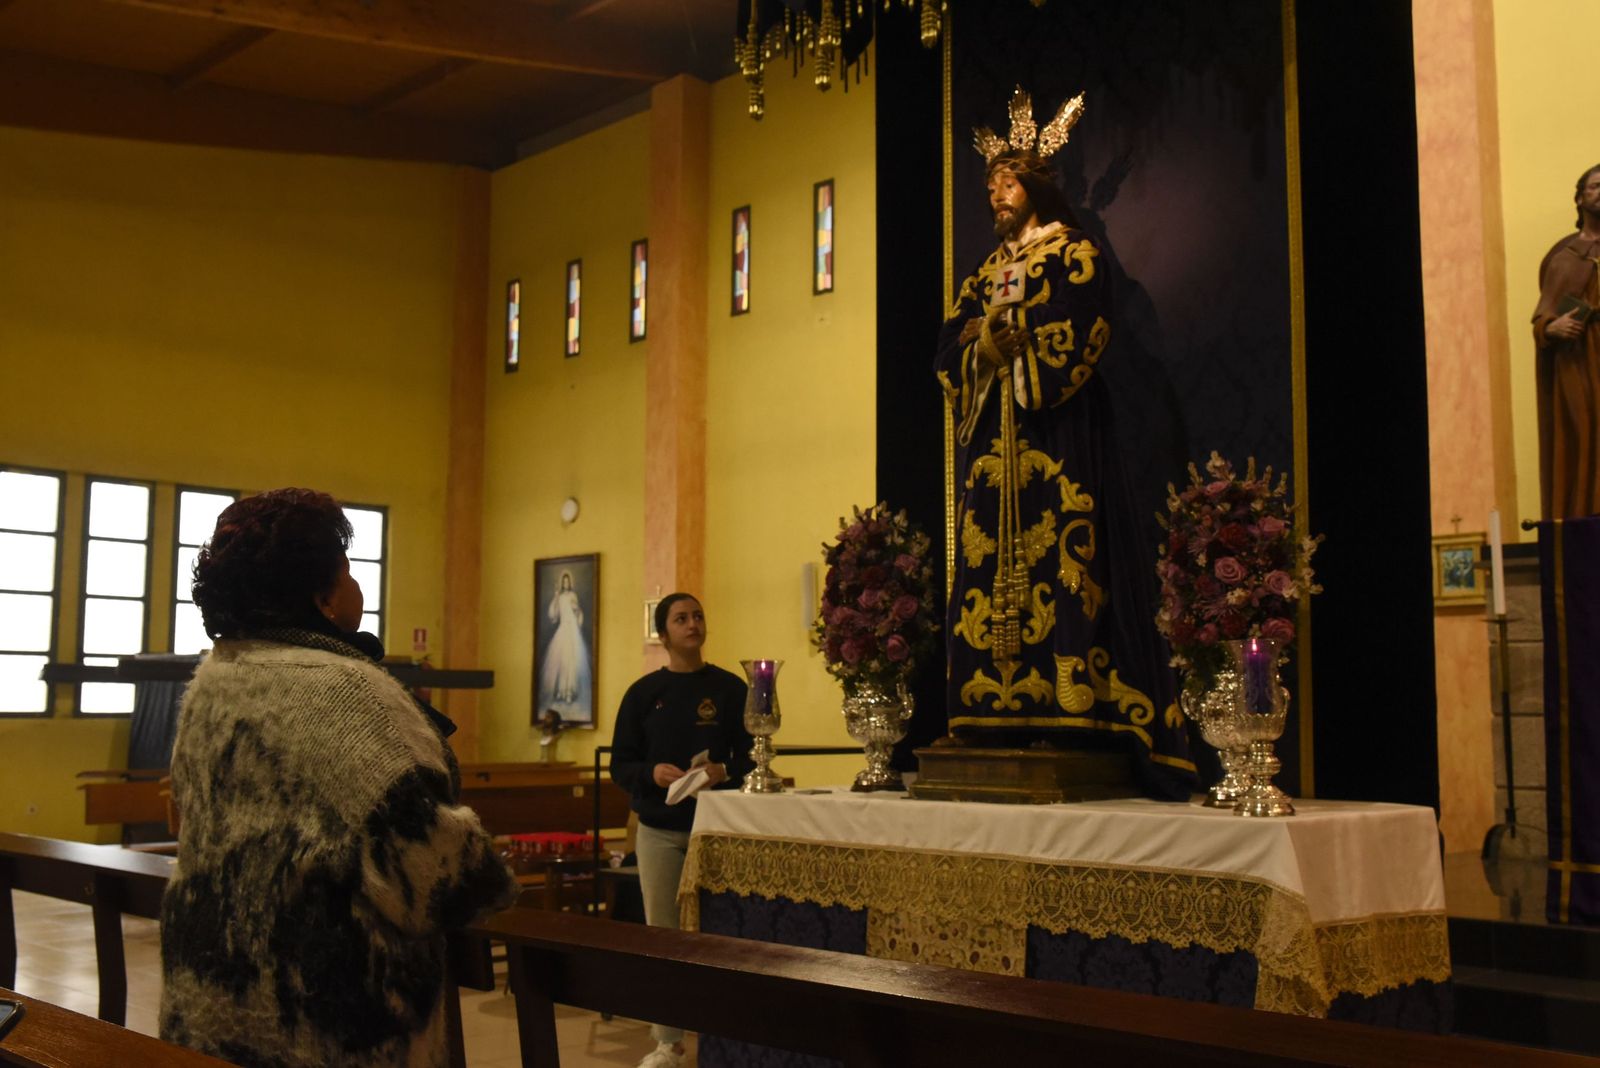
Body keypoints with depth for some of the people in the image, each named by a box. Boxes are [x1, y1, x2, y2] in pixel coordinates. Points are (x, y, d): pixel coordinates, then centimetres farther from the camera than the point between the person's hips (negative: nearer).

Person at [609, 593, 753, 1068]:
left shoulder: (730, 688, 2)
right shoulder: (643, 693, 5)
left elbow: (752, 756, 2)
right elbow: (620, 764, 5)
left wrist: (724, 772, -18)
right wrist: (651, 773, -15)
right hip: (658, 830, 2)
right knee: (661, 933, 5)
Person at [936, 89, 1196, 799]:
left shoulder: (1075, 255, 5)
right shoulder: (987, 271, 23)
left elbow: (1082, 338, -9)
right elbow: (949, 346, 14)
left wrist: (1014, 343, -11)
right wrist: (982, 343, -5)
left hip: (1057, 431, -6)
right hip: (991, 436, 7)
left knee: (1057, 561, -13)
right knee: (987, 565, -1)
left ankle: (1068, 709, -15)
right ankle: (998, 711, -1)